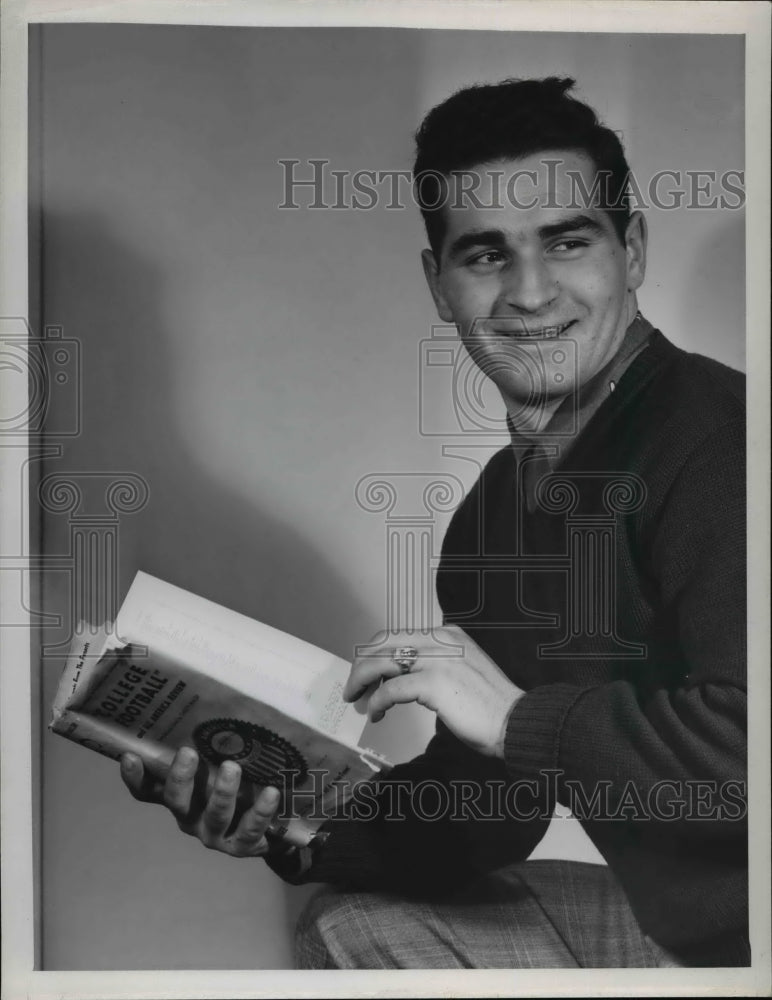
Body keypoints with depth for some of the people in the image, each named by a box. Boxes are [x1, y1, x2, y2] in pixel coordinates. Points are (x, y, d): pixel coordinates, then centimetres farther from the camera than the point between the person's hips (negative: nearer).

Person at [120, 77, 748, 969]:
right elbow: (481, 820, 6)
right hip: (671, 919, 7)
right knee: (352, 926, 8)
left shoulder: (717, 439, -23)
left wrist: (522, 713, -24)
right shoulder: (493, 513, 3)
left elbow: (743, 742, -35)